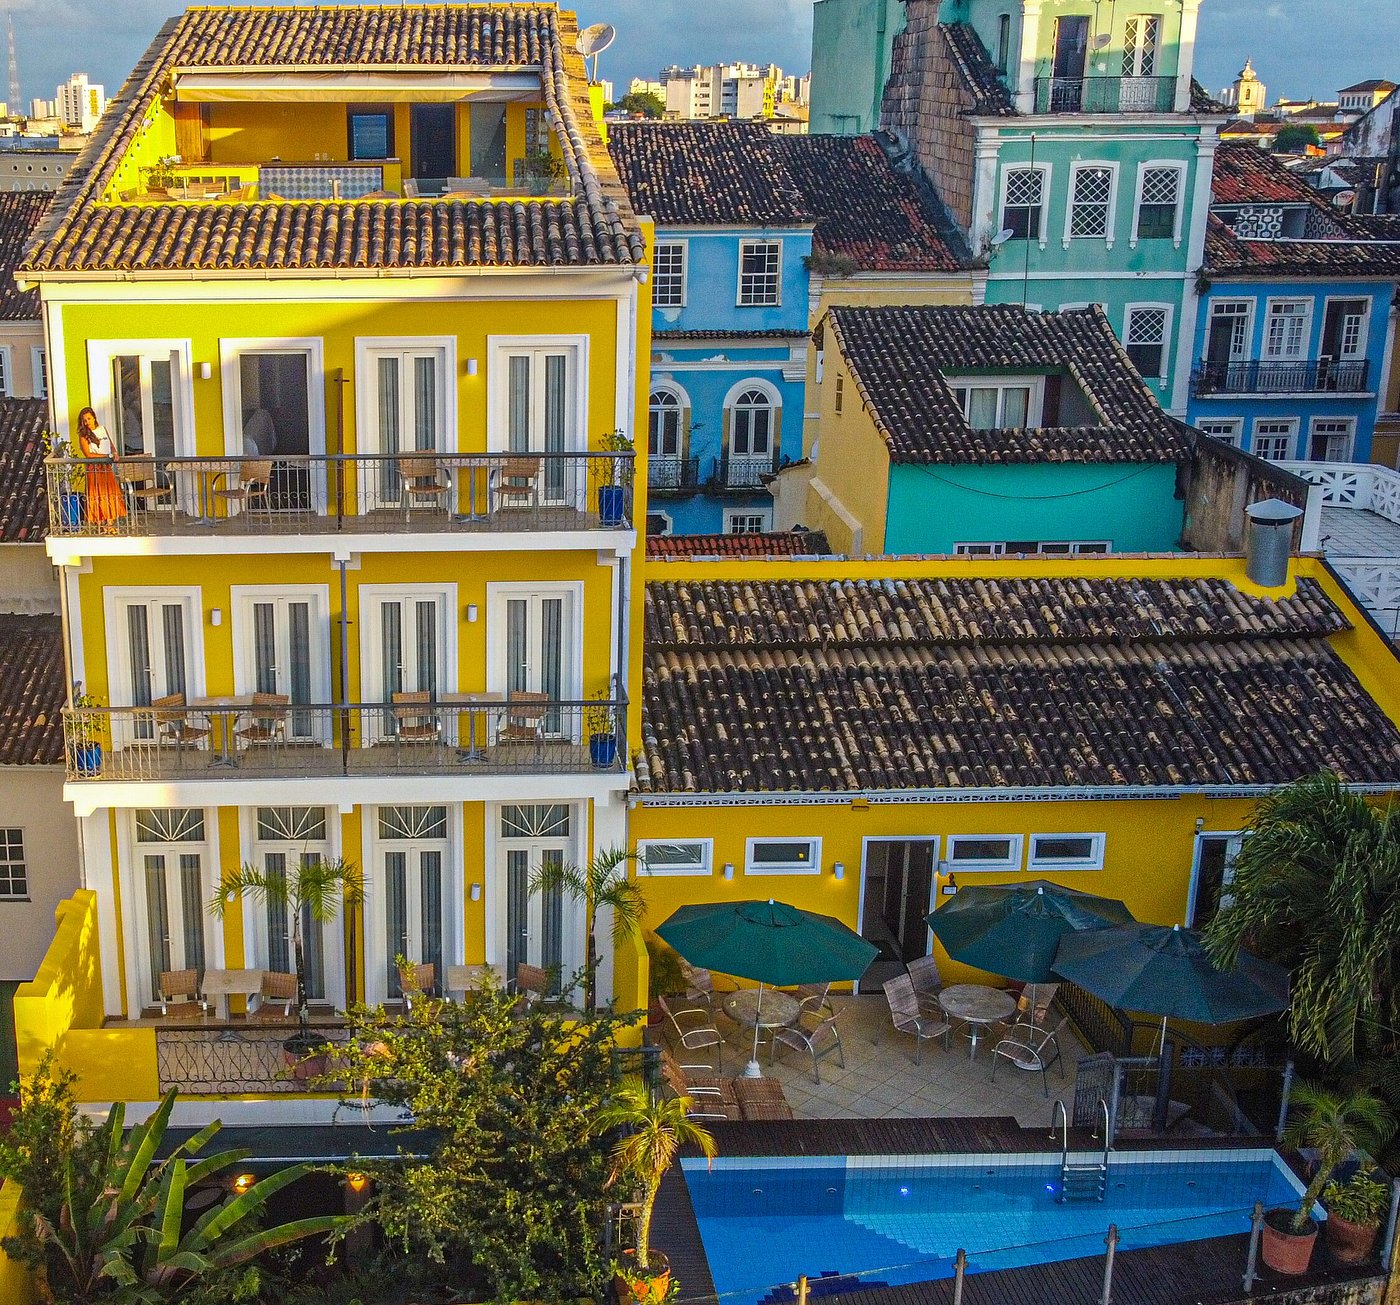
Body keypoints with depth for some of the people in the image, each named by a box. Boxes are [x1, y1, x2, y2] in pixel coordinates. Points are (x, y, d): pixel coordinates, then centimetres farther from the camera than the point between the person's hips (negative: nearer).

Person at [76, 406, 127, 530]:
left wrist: (114, 453, -6)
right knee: (98, 496, -3)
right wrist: (107, 456, -13)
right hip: (94, 469, -5)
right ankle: (100, 524, 1)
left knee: (111, 494, 3)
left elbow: (111, 444, 16)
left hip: (107, 467, 5)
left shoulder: (102, 429, 10)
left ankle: (110, 523, 8)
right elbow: (88, 454, -11)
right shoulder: (83, 435, -4)